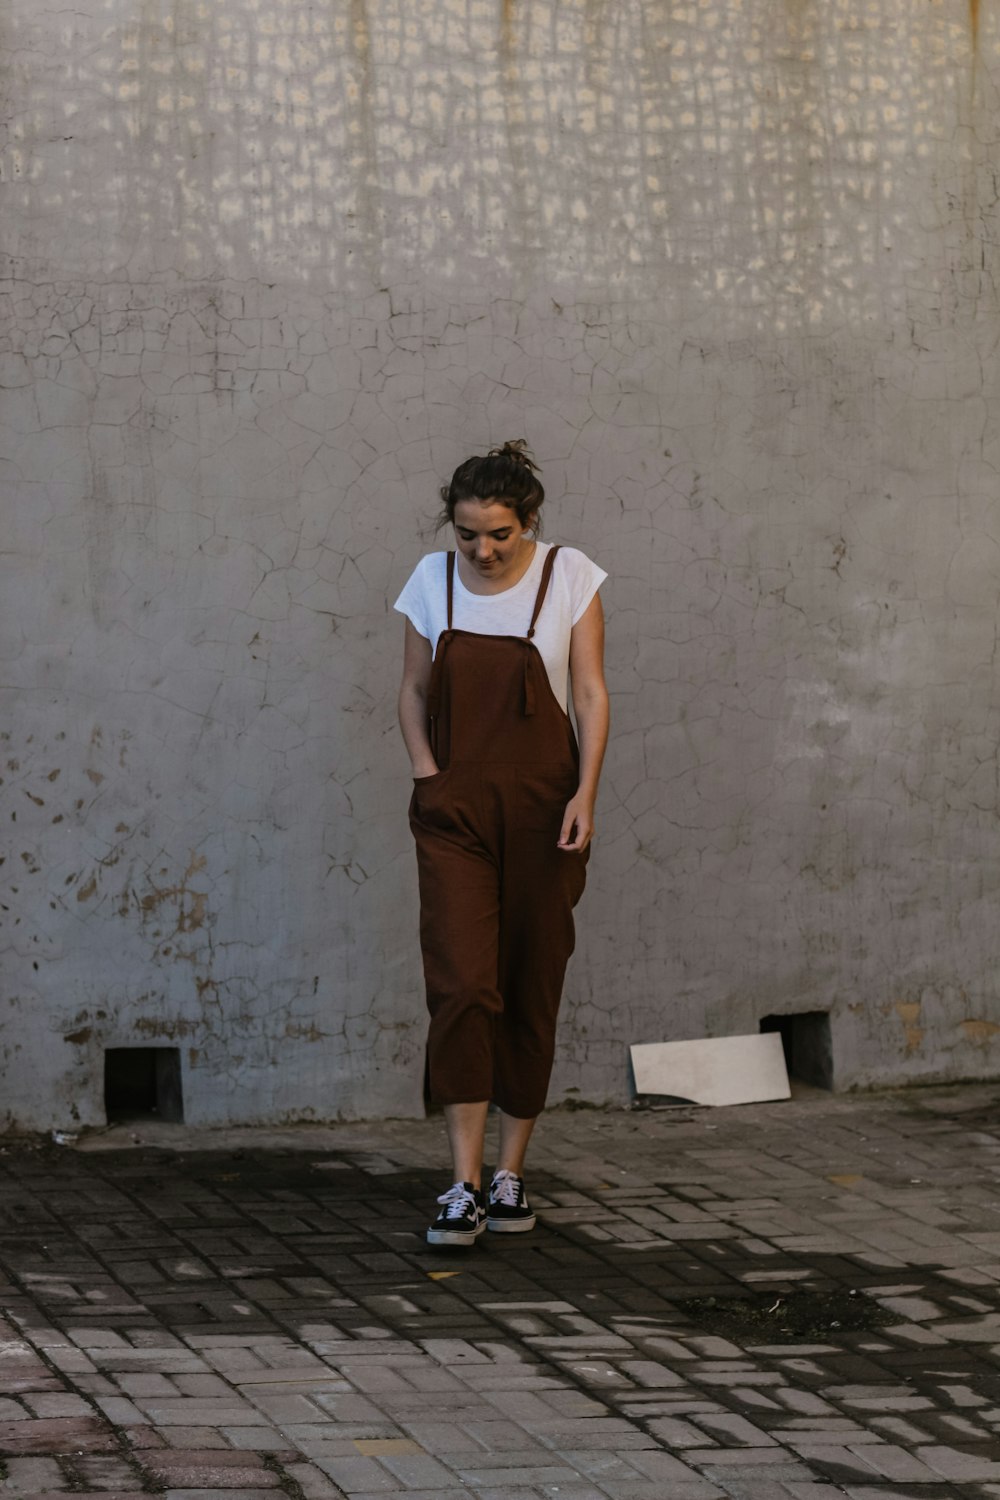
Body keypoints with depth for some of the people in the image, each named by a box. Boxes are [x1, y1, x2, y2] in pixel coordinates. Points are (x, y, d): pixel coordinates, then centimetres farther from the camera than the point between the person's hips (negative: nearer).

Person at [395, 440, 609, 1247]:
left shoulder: (568, 577, -3)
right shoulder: (433, 579, 3)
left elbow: (591, 694, -3)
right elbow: (415, 691, 10)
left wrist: (585, 794, -13)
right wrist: (427, 771, -5)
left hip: (541, 808, -1)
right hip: (455, 809, 1)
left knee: (531, 989, 4)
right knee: (462, 984, -12)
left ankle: (511, 1175, 16)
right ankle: (465, 1187, -12)